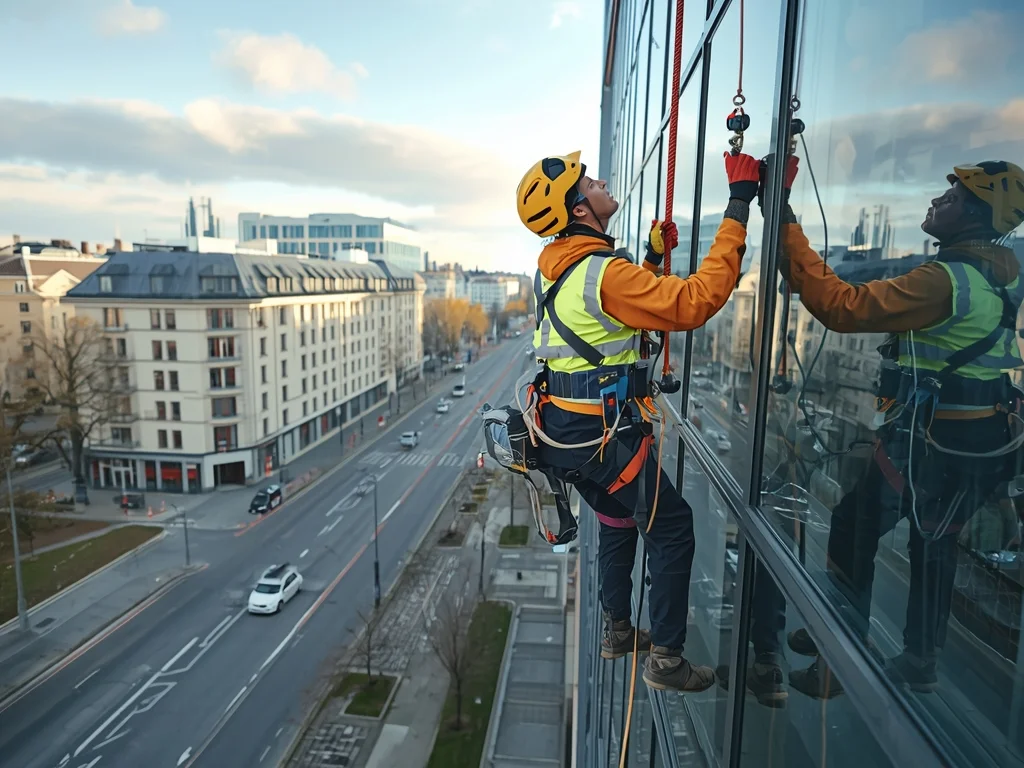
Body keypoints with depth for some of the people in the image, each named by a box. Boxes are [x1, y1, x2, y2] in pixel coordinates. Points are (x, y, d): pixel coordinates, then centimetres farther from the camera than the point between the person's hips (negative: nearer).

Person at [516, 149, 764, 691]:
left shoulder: (556, 268, 8)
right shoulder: (602, 272, -21)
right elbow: (695, 301, -27)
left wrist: (653, 257, 17)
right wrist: (738, 209, -21)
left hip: (566, 429, 9)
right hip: (603, 437, -9)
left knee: (618, 518, 25)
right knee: (672, 527, 5)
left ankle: (617, 631, 40)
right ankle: (665, 660, 15)